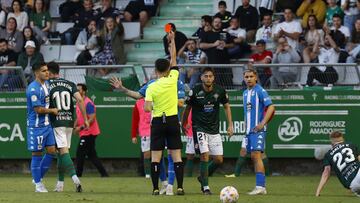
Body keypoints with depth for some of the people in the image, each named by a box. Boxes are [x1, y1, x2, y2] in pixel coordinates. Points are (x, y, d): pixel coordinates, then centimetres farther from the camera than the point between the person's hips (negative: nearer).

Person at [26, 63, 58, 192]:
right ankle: (38, 184, 7)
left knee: (52, 150, 6)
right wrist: (52, 111, -9)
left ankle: (38, 177, 20)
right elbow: (38, 109, -20)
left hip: (47, 124, 8)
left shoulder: (47, 84, 10)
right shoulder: (33, 89, -18)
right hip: (36, 126, -8)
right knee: (37, 154, -1)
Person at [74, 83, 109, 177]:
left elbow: (92, 119, -22)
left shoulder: (88, 103, -16)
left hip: (89, 133, -10)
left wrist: (81, 127, -24)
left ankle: (78, 176, -5)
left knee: (80, 154, -8)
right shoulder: (78, 103, 14)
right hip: (84, 134, 10)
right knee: (92, 155, 12)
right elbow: (78, 118, 24)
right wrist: (74, 127, 6)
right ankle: (104, 174, 14)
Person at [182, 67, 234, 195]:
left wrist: (230, 125, 4)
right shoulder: (195, 91, -10)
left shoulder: (220, 91, -3)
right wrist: (183, 124, 10)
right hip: (199, 128, -4)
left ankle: (203, 177, 27)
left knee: (219, 160, 1)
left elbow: (226, 106, 10)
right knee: (205, 156, -17)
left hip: (214, 129, 4)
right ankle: (205, 187, -7)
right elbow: (188, 108, 4)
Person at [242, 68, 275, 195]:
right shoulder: (245, 93, 16)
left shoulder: (260, 91, -8)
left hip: (258, 129, -8)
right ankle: (261, 186, 15)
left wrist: (263, 123, -20)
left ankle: (260, 186, -21)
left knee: (256, 155, -17)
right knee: (253, 157, 9)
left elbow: (271, 107, -14)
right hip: (249, 130, 8)